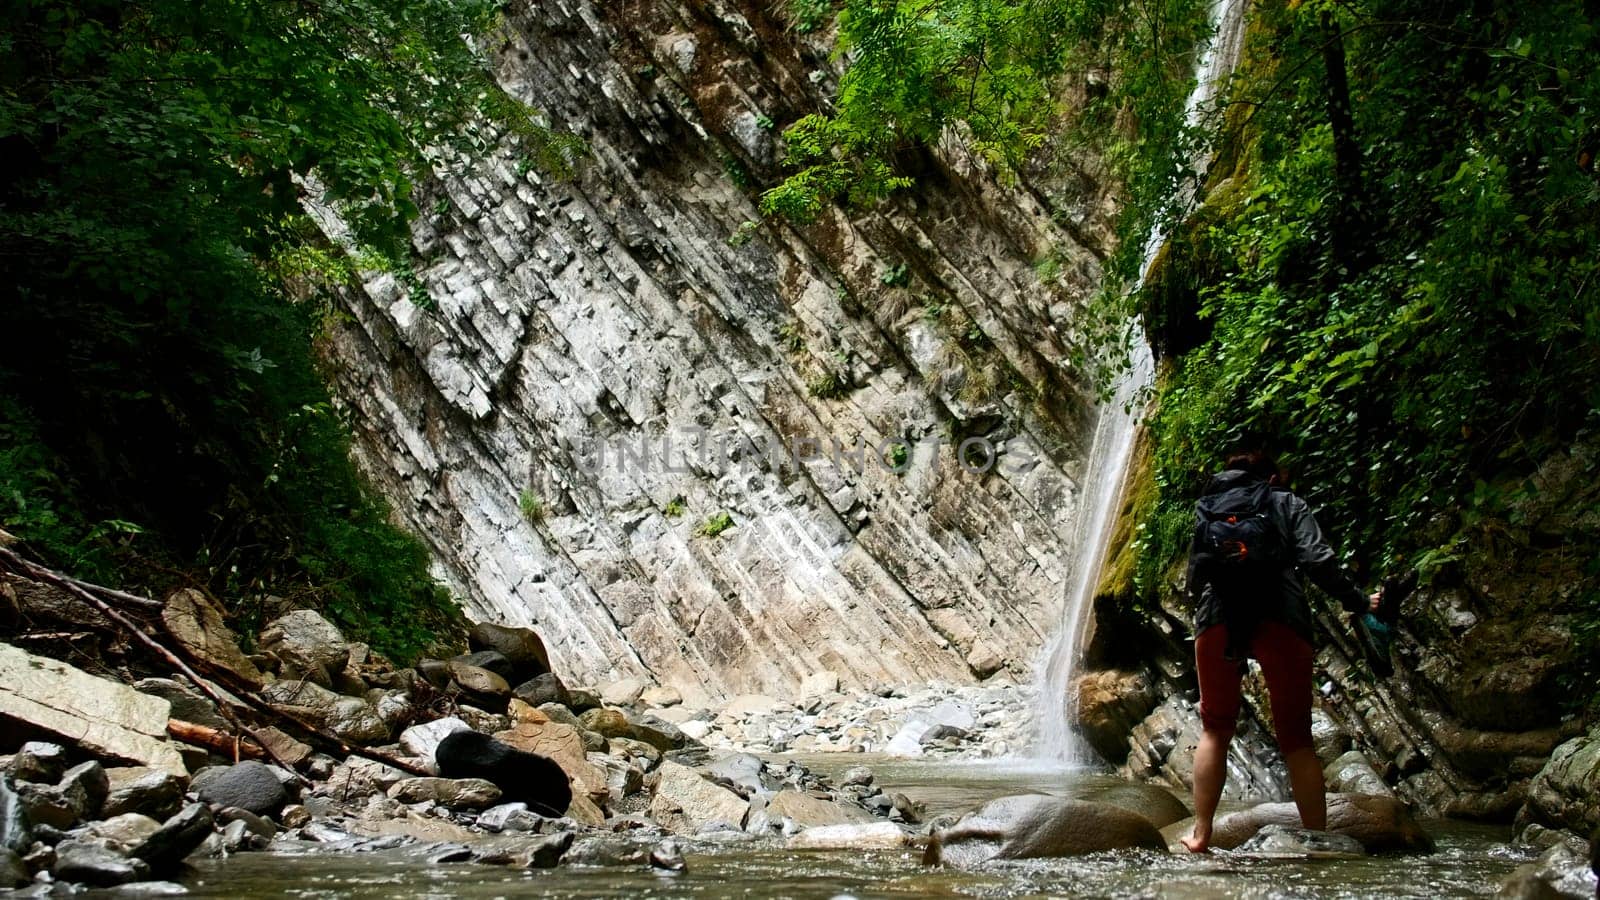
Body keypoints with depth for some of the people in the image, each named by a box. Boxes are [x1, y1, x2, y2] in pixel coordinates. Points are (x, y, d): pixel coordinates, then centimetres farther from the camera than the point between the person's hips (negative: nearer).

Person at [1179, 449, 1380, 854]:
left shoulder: (1206, 508, 23)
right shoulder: (1288, 504, 16)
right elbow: (1317, 560, 0)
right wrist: (1358, 601, 9)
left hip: (1217, 621, 2)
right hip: (1280, 620, -2)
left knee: (1215, 730, 12)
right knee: (1296, 737, 5)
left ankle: (1201, 835, 4)